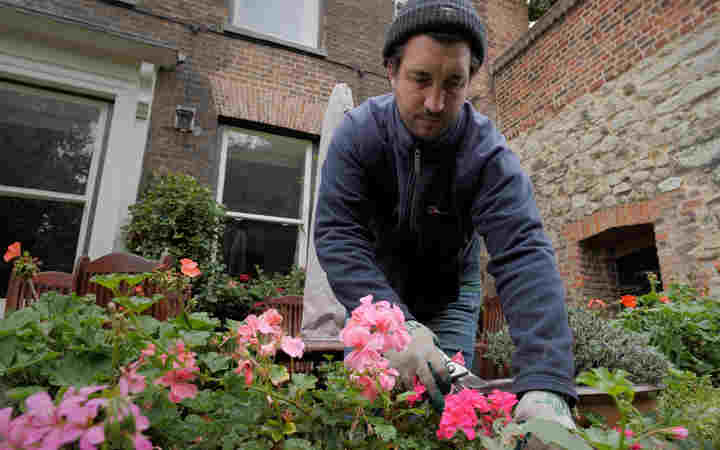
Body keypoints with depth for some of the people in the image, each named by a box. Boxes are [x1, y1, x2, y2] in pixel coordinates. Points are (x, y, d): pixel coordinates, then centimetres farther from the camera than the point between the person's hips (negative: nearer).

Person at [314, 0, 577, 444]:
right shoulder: (358, 132, -21)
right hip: (375, 291, 1)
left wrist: (545, 383, -46)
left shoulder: (489, 154, -24)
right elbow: (338, 235, -28)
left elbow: (524, 255, -33)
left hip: (449, 297, 0)